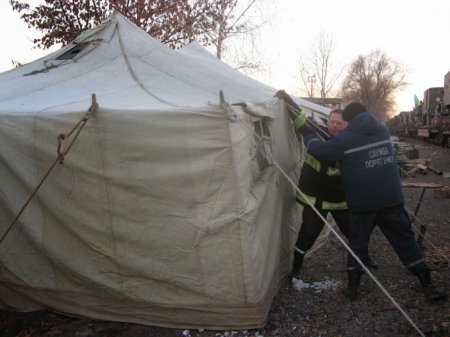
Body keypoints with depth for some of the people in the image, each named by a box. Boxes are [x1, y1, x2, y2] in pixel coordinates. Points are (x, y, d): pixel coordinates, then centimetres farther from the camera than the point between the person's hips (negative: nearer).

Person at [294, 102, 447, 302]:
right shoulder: (382, 129, 8)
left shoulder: (346, 138, -10)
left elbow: (321, 151, -6)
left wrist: (305, 131, 6)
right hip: (392, 199, 4)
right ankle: (427, 285, 14)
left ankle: (352, 287, 18)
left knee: (357, 243, 12)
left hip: (362, 203, -3)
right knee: (405, 239, 12)